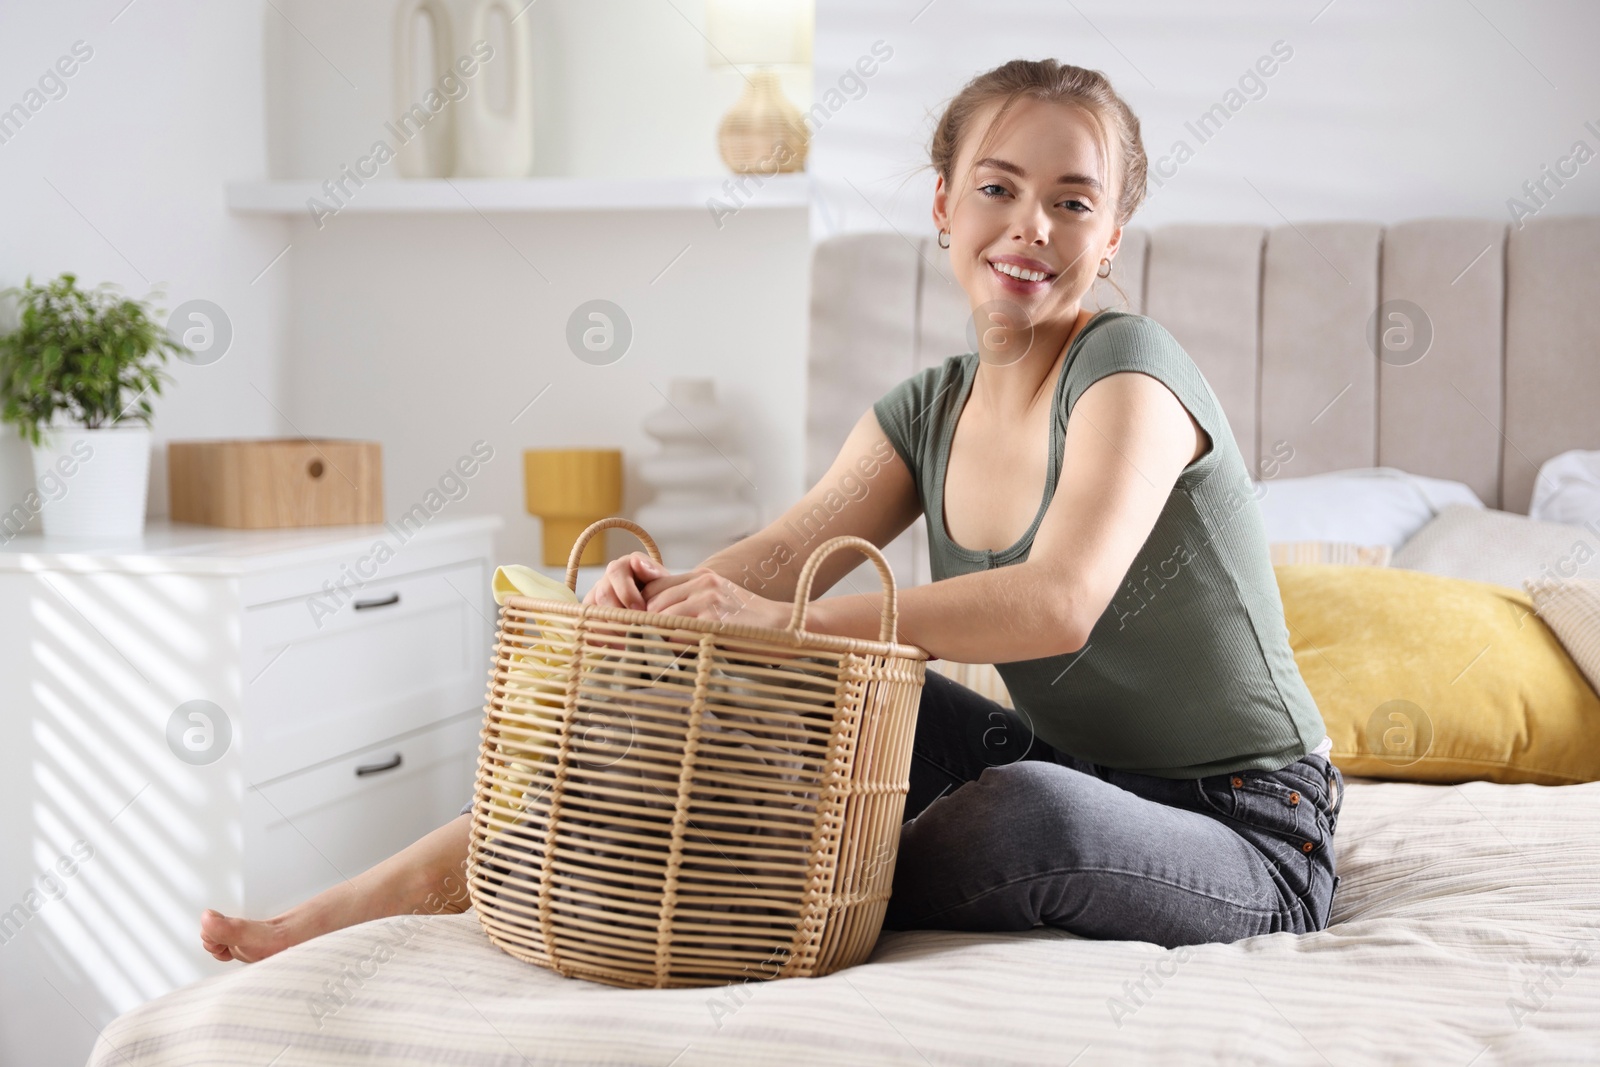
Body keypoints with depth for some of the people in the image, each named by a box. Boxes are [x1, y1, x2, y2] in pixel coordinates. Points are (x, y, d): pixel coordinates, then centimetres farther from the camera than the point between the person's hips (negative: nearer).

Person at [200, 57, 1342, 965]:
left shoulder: (1132, 367, -17)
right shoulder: (927, 413, 5)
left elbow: (1058, 602, -33)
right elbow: (781, 556, -7)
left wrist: (785, 616, -38)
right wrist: (674, 595, -31)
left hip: (1250, 843, -6)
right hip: (1062, 769, 6)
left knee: (1030, 807, -38)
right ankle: (438, 871, -10)